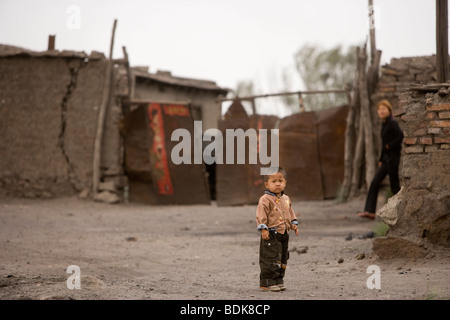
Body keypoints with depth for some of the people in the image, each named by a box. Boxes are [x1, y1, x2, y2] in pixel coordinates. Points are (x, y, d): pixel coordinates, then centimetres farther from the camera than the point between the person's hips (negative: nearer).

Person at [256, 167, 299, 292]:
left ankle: (278, 280, 21)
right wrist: (263, 229, -20)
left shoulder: (286, 199, 14)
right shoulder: (265, 199, -10)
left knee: (282, 259, 11)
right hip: (271, 234, -8)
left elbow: (290, 213, 25)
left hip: (284, 234, 8)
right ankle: (267, 282, -3)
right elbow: (261, 215, -14)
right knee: (270, 258, -9)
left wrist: (294, 224, 15)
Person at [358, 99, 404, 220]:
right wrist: (381, 160, 17)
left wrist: (390, 146, -15)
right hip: (386, 158, 9)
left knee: (394, 185, -2)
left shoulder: (393, 123, -12)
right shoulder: (384, 124, 15)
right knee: (375, 183, 2)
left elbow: (401, 136, -26)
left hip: (393, 158, -9)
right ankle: (370, 211, -2)